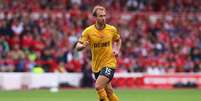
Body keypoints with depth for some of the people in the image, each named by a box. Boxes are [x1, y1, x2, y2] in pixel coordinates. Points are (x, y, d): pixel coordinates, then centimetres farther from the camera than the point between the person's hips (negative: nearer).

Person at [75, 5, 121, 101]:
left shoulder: (112, 29, -4)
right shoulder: (88, 31, -7)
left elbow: (118, 40, 17)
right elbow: (77, 47, -9)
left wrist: (117, 50, -2)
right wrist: (83, 46, -32)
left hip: (109, 63, -2)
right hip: (96, 66, 2)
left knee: (98, 86, -22)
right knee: (108, 91, 11)